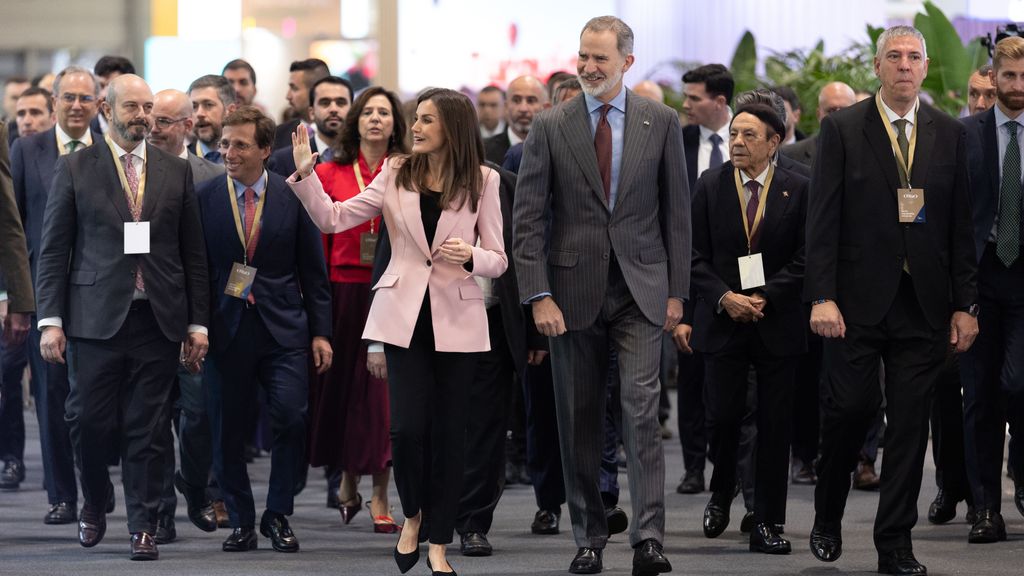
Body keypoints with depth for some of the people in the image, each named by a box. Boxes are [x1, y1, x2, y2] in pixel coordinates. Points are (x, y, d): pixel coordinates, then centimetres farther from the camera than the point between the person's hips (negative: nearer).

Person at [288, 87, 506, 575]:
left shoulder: (482, 182, -1)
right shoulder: (396, 174, 3)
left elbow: (498, 260, 1)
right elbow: (333, 219, -1)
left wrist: (471, 256, -20)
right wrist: (305, 174, -14)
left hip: (457, 319, -1)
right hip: (405, 315, 1)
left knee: (447, 430, 3)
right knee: (407, 426, -8)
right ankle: (412, 516, 19)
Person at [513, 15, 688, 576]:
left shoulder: (661, 122, 3)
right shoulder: (550, 128, 1)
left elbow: (676, 209, 7)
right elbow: (528, 217, -1)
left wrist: (677, 290, 3)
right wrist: (539, 295, -9)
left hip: (640, 288, -1)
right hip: (573, 291, 1)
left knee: (641, 404, -13)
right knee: (579, 419, 5)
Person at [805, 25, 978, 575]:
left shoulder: (950, 134, 9)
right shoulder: (842, 129, 1)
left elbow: (961, 226, 9)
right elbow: (823, 219, -3)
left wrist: (965, 305, 3)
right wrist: (822, 297, -11)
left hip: (924, 303, 2)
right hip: (858, 300, -2)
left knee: (910, 424, 2)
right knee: (849, 407, -4)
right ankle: (827, 518, 20)